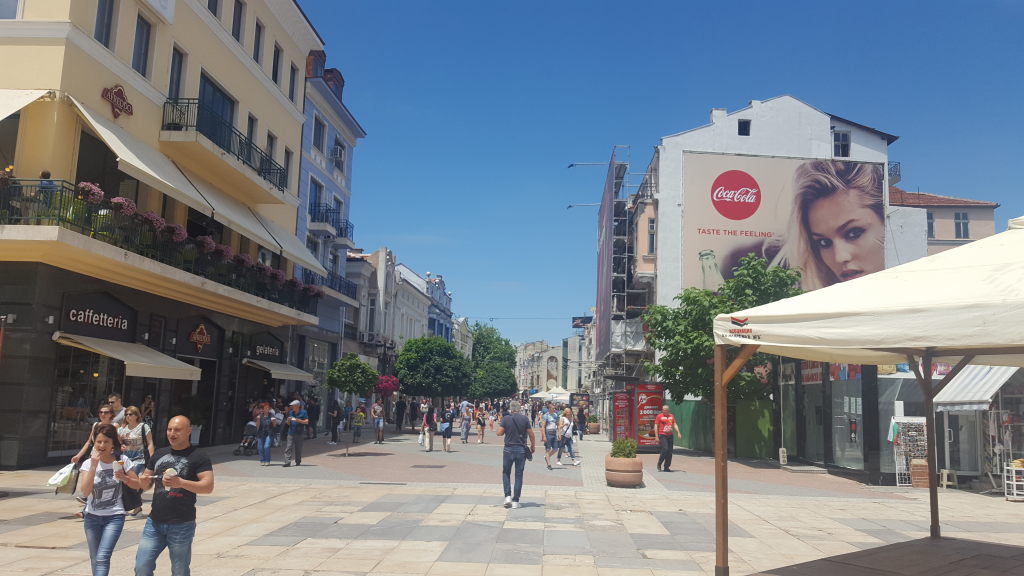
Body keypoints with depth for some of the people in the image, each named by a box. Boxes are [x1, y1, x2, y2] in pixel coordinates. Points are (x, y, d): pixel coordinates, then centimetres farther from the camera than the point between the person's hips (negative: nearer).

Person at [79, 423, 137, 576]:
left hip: (114, 517, -2)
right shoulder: (88, 463, -6)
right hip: (92, 517, 2)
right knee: (95, 560, 13)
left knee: (102, 558, -16)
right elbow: (85, 491, -20)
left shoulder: (122, 460, -7)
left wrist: (124, 478, -19)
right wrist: (94, 465, -25)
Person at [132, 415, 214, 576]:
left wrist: (181, 483, -30)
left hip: (182, 525, -5)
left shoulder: (198, 457, -6)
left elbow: (208, 486, -15)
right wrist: (143, 481, -6)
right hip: (154, 522, 5)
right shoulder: (160, 454, 12)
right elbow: (147, 484, 19)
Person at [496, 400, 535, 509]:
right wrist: (533, 446, 13)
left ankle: (508, 496, -1)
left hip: (508, 449, -1)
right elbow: (531, 434, -1)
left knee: (506, 473, 14)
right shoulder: (524, 419, -3)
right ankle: (515, 501, 7)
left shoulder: (506, 418, -5)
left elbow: (499, 433, -8)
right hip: (521, 449, 1)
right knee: (519, 475, 7)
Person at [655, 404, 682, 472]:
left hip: (670, 435, 5)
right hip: (662, 435, -5)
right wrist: (657, 437, -7)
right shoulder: (659, 416, 0)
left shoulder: (671, 416, 14)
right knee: (665, 449, -18)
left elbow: (675, 425, 17)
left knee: (670, 452, 3)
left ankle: (666, 467, 11)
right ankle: (659, 464, 0)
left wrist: (678, 432, 3)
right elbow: (656, 426, -1)